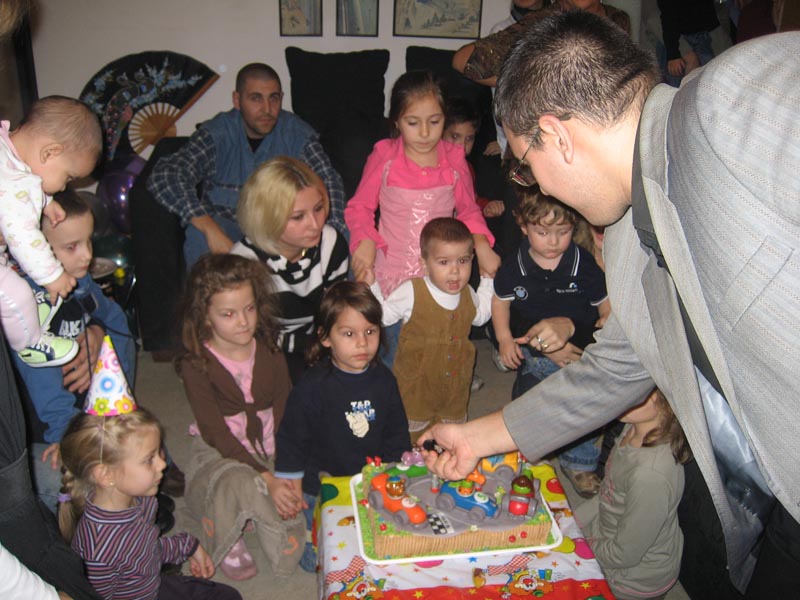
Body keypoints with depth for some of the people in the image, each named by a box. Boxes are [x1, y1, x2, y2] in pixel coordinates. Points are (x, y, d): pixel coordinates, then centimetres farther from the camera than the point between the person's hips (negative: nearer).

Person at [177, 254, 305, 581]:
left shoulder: (270, 354, -3)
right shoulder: (196, 365, -14)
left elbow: (286, 418, -2)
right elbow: (215, 432, -18)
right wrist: (267, 479, -27)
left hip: (271, 452, 2)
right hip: (218, 453, -1)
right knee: (240, 482, -37)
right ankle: (227, 543, -8)